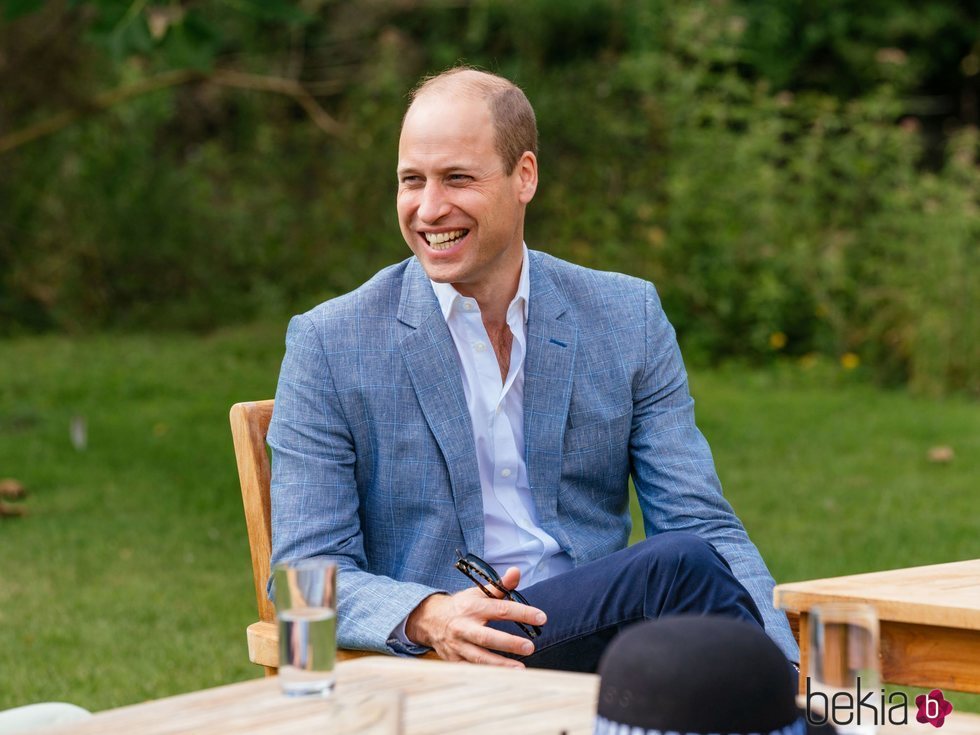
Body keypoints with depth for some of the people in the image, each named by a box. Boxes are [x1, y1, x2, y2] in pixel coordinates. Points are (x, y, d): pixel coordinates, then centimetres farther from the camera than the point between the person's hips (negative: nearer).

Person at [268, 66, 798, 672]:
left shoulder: (628, 318, 9)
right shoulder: (328, 344, 2)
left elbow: (704, 525, 5)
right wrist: (428, 617, -24)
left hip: (605, 637, 3)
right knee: (683, 564, -29)